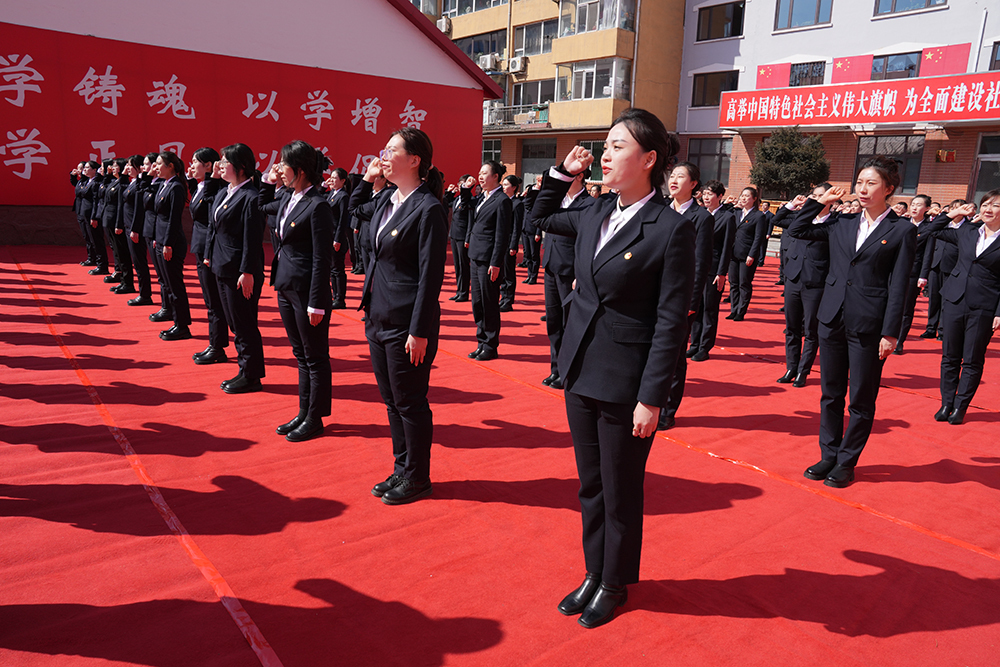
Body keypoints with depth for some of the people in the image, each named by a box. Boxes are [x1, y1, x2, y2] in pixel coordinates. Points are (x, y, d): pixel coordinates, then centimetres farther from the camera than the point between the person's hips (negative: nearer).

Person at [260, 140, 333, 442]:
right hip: (285, 287, 9)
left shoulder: (318, 205, -17)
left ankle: (315, 419, 16)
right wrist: (268, 180, 17)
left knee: (315, 357, 4)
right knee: (301, 355, 17)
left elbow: (322, 258, -18)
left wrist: (316, 304, -18)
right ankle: (304, 413, 28)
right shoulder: (288, 198, 9)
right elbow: (262, 207, 34)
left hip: (307, 290, -9)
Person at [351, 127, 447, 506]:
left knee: (409, 404, 4)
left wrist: (419, 331, -19)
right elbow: (353, 212, 32)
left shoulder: (428, 208, -14)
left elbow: (431, 275, -17)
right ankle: (401, 470, 32)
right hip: (378, 318, 8)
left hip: (406, 324, -8)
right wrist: (367, 179, 15)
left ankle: (417, 479, 21)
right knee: (391, 402, 17)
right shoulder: (386, 201, 10)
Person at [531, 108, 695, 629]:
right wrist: (564, 172, 10)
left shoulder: (671, 229, -14)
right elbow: (541, 218, 26)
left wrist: (652, 398, -16)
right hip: (580, 373, 6)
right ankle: (593, 573, 38)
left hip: (626, 385, -6)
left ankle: (614, 585, 33)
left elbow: (671, 322, -14)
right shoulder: (595, 215, 6)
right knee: (590, 485, 19)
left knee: (621, 494, 11)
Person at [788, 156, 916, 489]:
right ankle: (829, 455, 25)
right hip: (833, 320, 4)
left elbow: (898, 286, -6)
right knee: (830, 395, 12)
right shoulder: (842, 224, 8)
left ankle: (846, 462, 19)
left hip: (869, 327, -4)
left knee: (861, 401, 6)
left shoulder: (902, 231, -3)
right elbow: (797, 230, 18)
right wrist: (820, 201, 9)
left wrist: (890, 333, -10)